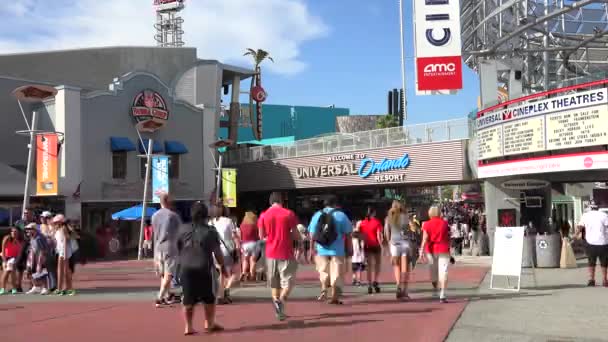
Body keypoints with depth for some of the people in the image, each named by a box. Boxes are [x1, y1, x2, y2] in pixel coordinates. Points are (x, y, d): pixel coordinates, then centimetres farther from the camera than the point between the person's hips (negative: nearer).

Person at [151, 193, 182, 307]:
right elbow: (180, 231, 3)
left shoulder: (154, 216, 8)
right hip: (170, 247, -6)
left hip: (158, 248, 6)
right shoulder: (173, 216, -7)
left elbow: (154, 233, 14)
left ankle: (168, 297, 25)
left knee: (163, 275, 16)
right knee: (168, 275, -6)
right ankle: (160, 299, -15)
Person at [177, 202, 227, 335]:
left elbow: (178, 250, 10)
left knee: (188, 299, 8)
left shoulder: (183, 230, 5)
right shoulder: (210, 231, -5)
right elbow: (217, 252, -4)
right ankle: (209, 324, 20)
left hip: (186, 269, 3)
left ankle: (188, 327, 7)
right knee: (209, 298, 13)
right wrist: (223, 266, 7)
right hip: (204, 269, -3)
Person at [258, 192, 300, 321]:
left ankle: (276, 302, 13)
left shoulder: (263, 215, 2)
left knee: (274, 284, 15)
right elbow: (296, 235, -4)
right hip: (286, 254, -3)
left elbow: (261, 236, 7)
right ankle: (280, 301, -21)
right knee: (288, 282, 2)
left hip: (271, 254, 3)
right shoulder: (289, 214, -5)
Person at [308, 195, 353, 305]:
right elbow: (348, 234, -3)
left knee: (323, 270, 19)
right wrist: (349, 249, 5)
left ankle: (324, 289, 1)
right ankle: (334, 297, 6)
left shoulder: (317, 215, 5)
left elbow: (312, 234, 4)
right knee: (336, 273, 5)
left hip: (321, 249, 2)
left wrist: (312, 248, 11)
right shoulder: (341, 215, -3)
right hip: (337, 250, -2)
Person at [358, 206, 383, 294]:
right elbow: (379, 235, -12)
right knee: (377, 264, 13)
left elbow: (360, 235, 3)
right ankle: (375, 281, -1)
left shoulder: (362, 223, 3)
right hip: (376, 246, -3)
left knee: (369, 265, 8)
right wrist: (381, 245, -6)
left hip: (367, 246, 3)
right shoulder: (377, 222, -7)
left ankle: (369, 285, 5)